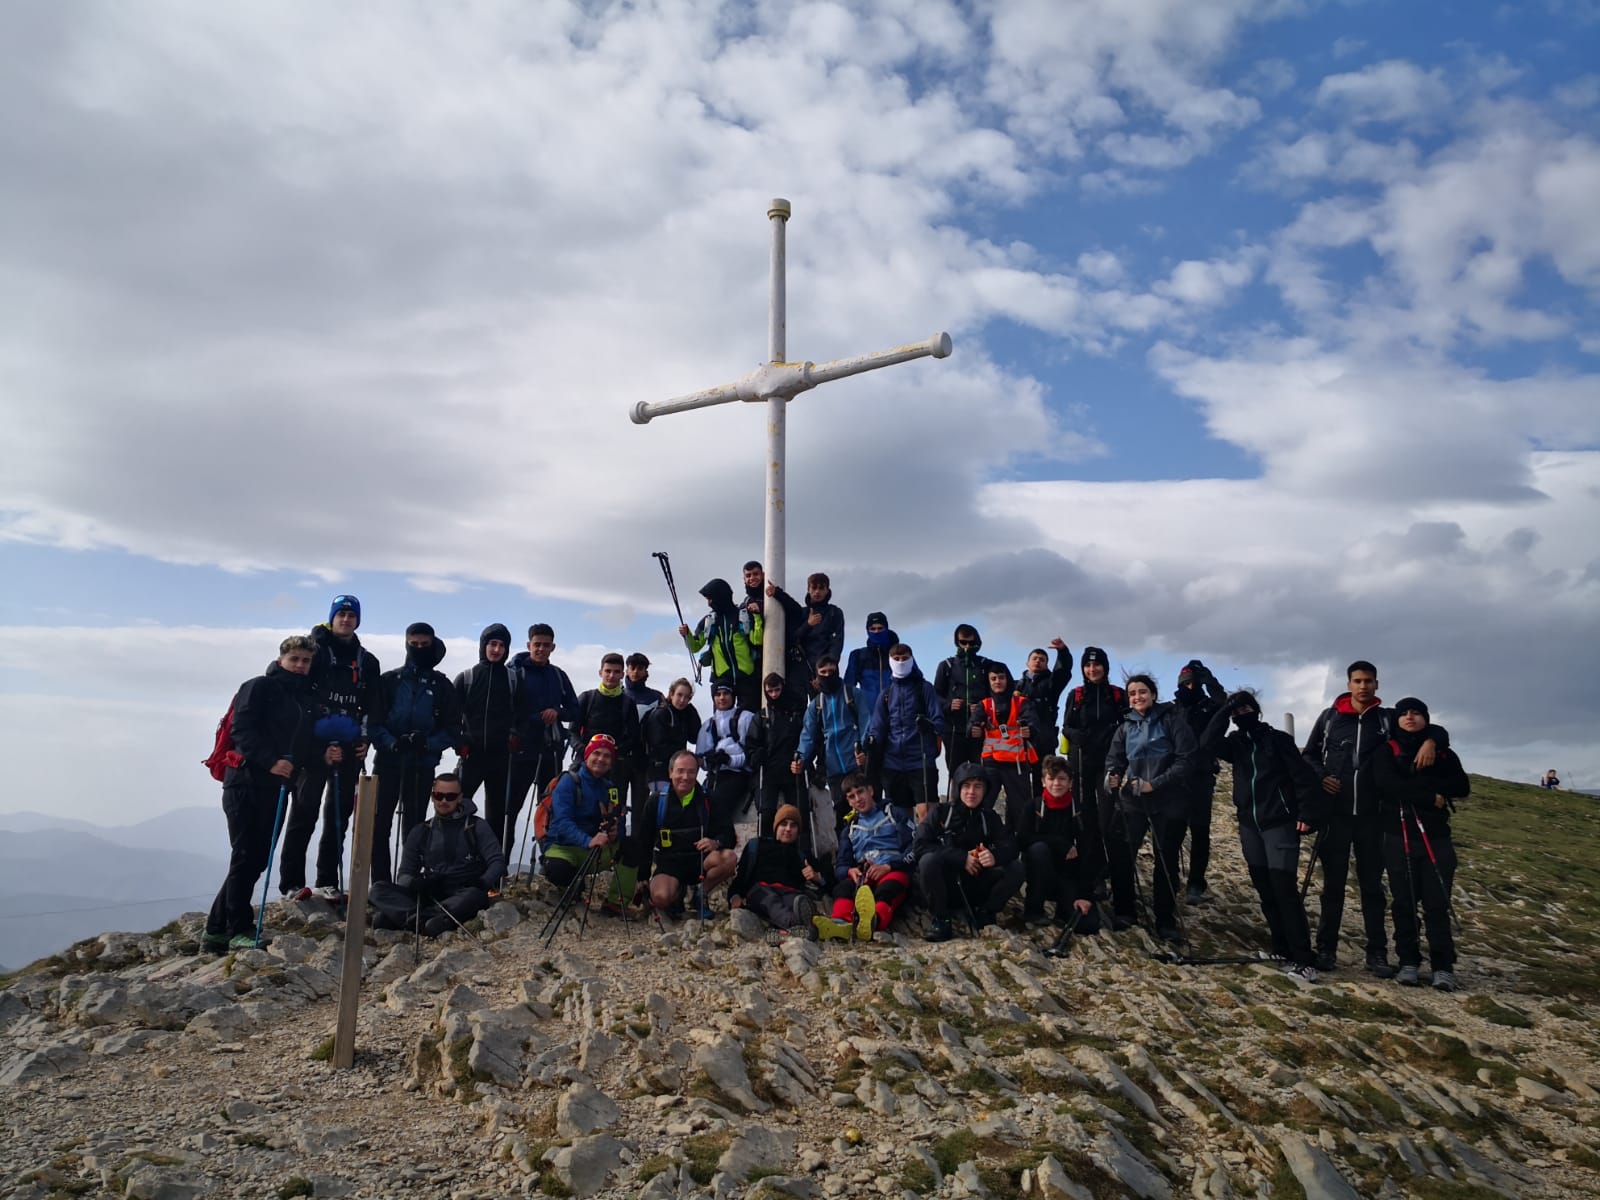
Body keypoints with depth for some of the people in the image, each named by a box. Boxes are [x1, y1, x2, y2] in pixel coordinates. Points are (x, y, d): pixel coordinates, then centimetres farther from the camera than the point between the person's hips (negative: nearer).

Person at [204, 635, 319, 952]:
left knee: (257, 859, 8)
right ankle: (239, 930, 1)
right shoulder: (258, 688, -3)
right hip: (247, 782, -7)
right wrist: (270, 760, -26)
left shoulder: (308, 699, 19)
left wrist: (323, 755, -1)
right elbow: (242, 730, -15)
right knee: (246, 857, -6)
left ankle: (216, 930, 18)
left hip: (277, 786, 7)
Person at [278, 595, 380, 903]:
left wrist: (365, 740, 2)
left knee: (339, 816, 5)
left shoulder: (367, 662, 15)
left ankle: (327, 882, 11)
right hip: (315, 746, -4)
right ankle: (292, 883, -1)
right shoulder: (314, 652, 1)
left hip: (350, 749, 4)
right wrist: (319, 749, -10)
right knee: (305, 813, -5)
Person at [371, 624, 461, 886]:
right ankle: (380, 882, 3)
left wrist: (428, 743, -15)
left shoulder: (442, 686, 6)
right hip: (388, 762, 0)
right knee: (379, 824, -3)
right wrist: (392, 743, -18)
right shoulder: (389, 680, 5)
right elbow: (373, 720, 0)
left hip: (423, 766, 0)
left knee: (413, 826, 6)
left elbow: (452, 729, 3)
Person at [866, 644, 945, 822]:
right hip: (893, 762, 4)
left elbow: (939, 720, -1)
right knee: (901, 814, 7)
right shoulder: (887, 693, 16)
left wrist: (929, 725, -24)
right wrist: (872, 741, -9)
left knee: (924, 811, -12)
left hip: (921, 761, -4)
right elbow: (877, 725, 12)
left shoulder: (925, 688, 6)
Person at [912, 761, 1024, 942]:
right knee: (929, 860, -33)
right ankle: (941, 919, -17)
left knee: (1015, 868, -18)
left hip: (976, 885, 3)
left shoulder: (990, 817, 4)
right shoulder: (940, 811, -6)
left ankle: (984, 914, 0)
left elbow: (1011, 846, -8)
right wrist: (962, 858, -25)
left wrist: (995, 855, -32)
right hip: (945, 883, -3)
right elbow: (919, 846, -18)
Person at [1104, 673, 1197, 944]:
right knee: (1119, 853, -8)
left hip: (1169, 802, -3)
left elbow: (1186, 759, -12)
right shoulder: (1126, 726, 9)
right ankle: (1124, 911, 10)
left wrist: (1154, 784, -19)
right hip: (1132, 800, 3)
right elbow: (1114, 758, 6)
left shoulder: (1172, 720, -5)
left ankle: (1166, 921, 19)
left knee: (1166, 861, 6)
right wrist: (1111, 776, -17)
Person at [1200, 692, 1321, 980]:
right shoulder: (1235, 743, 8)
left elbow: (1302, 776, -5)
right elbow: (1207, 744, -11)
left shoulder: (1278, 739, -3)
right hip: (1249, 825, 5)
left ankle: (1303, 958, -11)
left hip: (1280, 824, -5)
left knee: (1284, 889, -12)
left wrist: (1306, 813, -14)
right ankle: (1282, 949, 17)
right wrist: (1225, 709, -14)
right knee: (1264, 890, 8)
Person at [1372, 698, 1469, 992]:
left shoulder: (1443, 752, 11)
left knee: (1437, 903, -2)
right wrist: (1430, 796, -14)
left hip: (1436, 837, 1)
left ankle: (1443, 967, 3)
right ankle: (1409, 963, 8)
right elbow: (1385, 783, -13)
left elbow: (1463, 787, -2)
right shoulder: (1386, 751, 5)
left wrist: (1416, 782, -12)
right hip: (1398, 836, -1)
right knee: (1404, 902, 1)